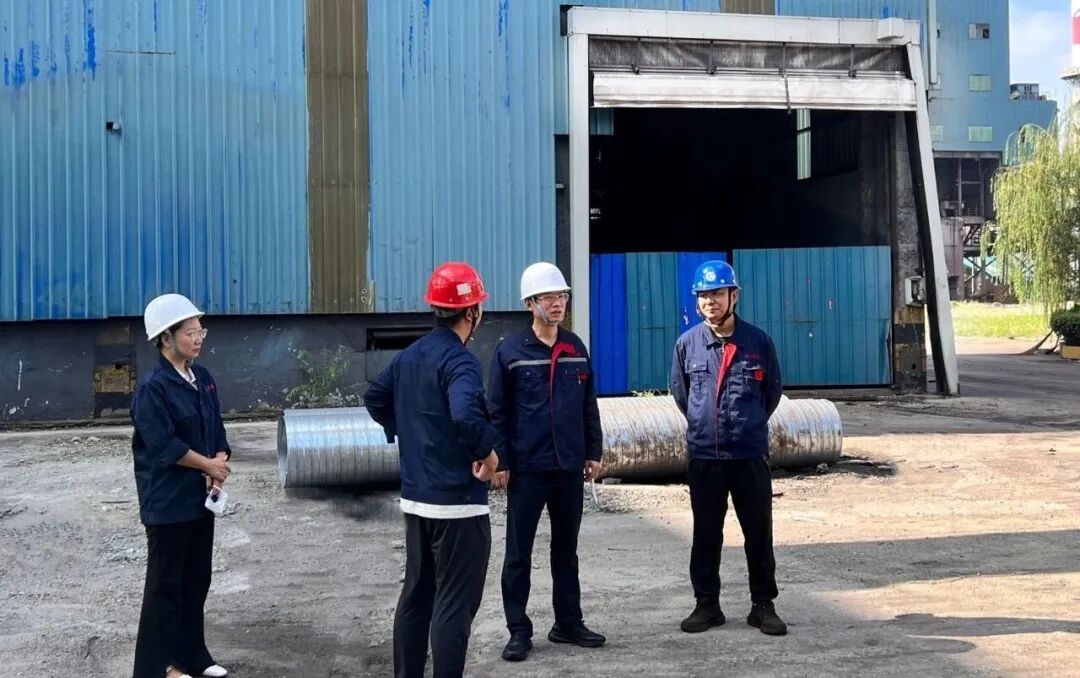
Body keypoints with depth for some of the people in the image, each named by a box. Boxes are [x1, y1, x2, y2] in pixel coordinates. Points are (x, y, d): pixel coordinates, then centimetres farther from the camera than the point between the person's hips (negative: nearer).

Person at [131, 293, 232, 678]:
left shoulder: (202, 379, 8)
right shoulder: (153, 388, -15)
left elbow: (217, 430, 10)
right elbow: (164, 446, -20)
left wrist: (219, 466, -8)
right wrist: (209, 465, -10)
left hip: (201, 496, 7)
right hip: (167, 501, -7)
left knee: (197, 579, 14)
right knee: (165, 584, 2)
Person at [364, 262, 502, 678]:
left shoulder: (409, 356, 9)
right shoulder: (459, 360, -18)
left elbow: (375, 398, 21)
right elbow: (465, 415, -35)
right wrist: (489, 453, -20)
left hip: (415, 497, 9)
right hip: (458, 501, -9)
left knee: (416, 594, 17)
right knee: (454, 604, -2)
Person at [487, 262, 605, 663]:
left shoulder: (576, 349, 7)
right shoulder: (510, 351, -6)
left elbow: (588, 405, 12)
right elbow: (496, 411, -6)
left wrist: (593, 452, 9)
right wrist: (500, 462, -10)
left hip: (569, 466, 4)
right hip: (526, 467, -4)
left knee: (566, 549, 14)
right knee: (518, 553, 4)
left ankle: (568, 623, 25)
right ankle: (519, 631, 12)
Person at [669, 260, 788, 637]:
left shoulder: (758, 342, -2)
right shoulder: (687, 344, 0)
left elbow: (773, 390, 11)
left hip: (751, 454, -1)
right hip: (703, 455, 1)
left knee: (759, 533, 5)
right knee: (706, 535, 9)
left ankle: (763, 605, 16)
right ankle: (706, 604, 19)